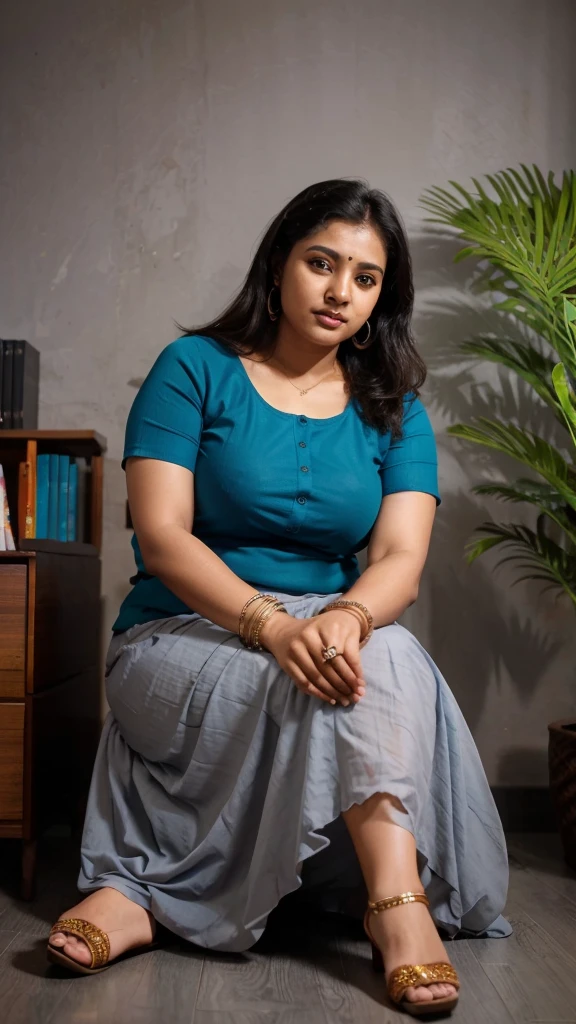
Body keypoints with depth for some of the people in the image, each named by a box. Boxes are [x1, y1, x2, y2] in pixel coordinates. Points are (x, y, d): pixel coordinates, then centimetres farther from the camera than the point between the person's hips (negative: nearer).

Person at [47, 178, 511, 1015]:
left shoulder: (394, 409, 8)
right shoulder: (195, 370, -2)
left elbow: (401, 559, -7)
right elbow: (161, 537, -13)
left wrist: (348, 618, -33)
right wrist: (272, 624, -31)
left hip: (332, 631, 4)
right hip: (182, 638, -3)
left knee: (379, 659, -31)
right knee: (370, 676, -31)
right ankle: (395, 900, -23)